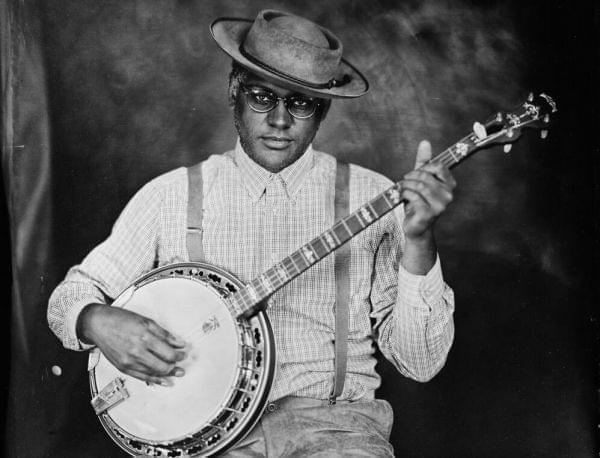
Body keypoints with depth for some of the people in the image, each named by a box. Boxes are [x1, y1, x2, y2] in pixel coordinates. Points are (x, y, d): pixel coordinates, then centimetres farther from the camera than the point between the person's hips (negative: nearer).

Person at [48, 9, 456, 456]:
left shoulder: (371, 199, 3)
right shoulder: (170, 196, 6)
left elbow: (420, 363, -1)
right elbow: (73, 292, 12)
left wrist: (418, 239, -15)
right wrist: (98, 322, -11)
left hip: (332, 419, 0)